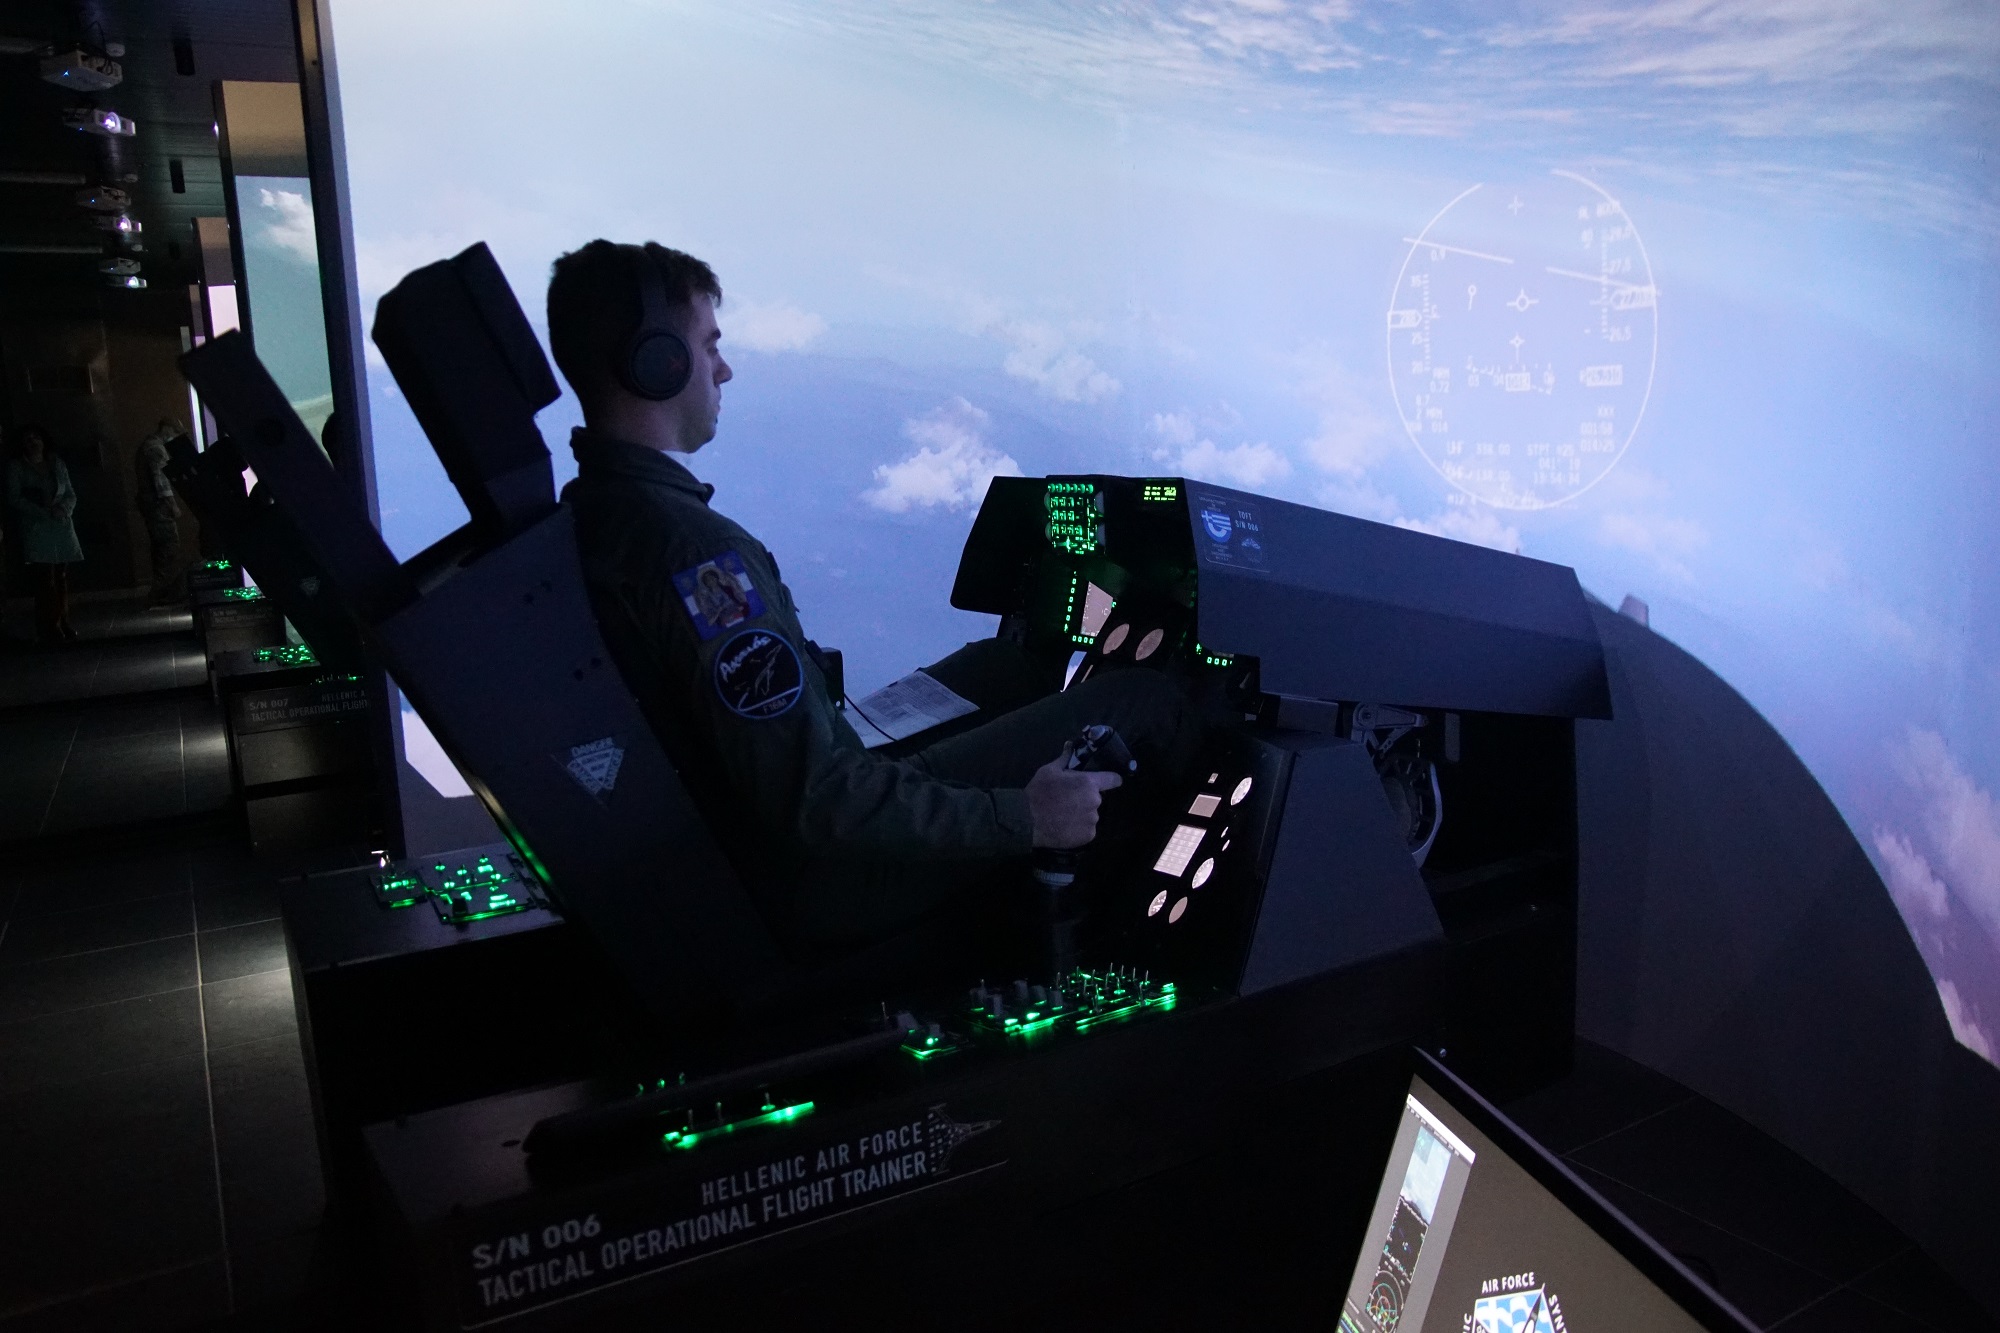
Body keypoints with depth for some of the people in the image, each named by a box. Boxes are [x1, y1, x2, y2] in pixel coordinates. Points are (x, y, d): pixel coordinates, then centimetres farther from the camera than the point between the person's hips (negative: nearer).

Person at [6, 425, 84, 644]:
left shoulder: (57, 464, 16)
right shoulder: (16, 467, 5)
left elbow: (71, 494, 16)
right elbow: (14, 499, -3)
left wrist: (64, 508, -6)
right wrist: (44, 512, -14)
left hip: (62, 527, 4)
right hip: (36, 530, -4)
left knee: (62, 578, 0)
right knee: (45, 580, -10)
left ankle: (62, 625, 5)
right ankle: (50, 629, -9)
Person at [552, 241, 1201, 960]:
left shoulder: (581, 517, 1)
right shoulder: (695, 548, -29)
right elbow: (816, 802, -30)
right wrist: (1021, 817, -23)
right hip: (821, 884, -9)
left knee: (1002, 663, 22)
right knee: (1144, 699, -4)